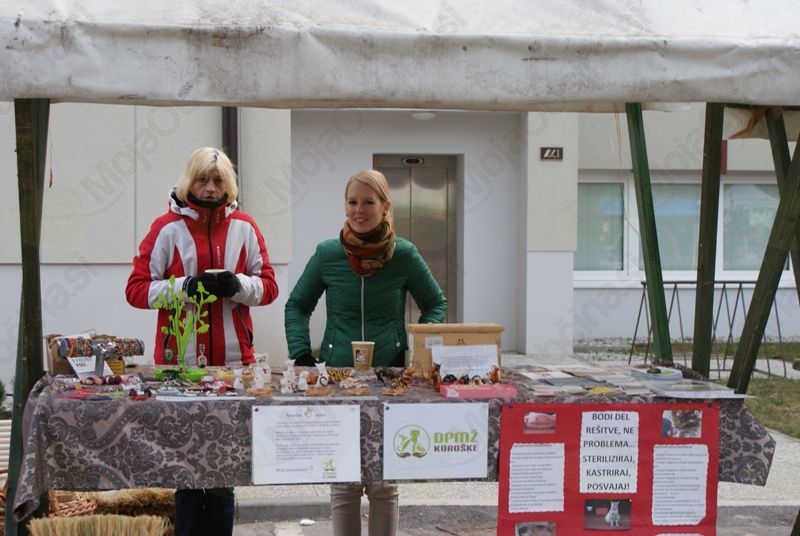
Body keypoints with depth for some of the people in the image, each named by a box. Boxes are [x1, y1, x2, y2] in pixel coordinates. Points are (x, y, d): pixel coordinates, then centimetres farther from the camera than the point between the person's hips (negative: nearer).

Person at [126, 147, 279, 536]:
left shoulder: (244, 227, 9)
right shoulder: (168, 228, 1)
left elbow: (268, 286, 9)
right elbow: (137, 289, -1)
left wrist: (238, 285, -11)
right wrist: (185, 286, -15)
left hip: (234, 359, 2)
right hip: (181, 360, -2)